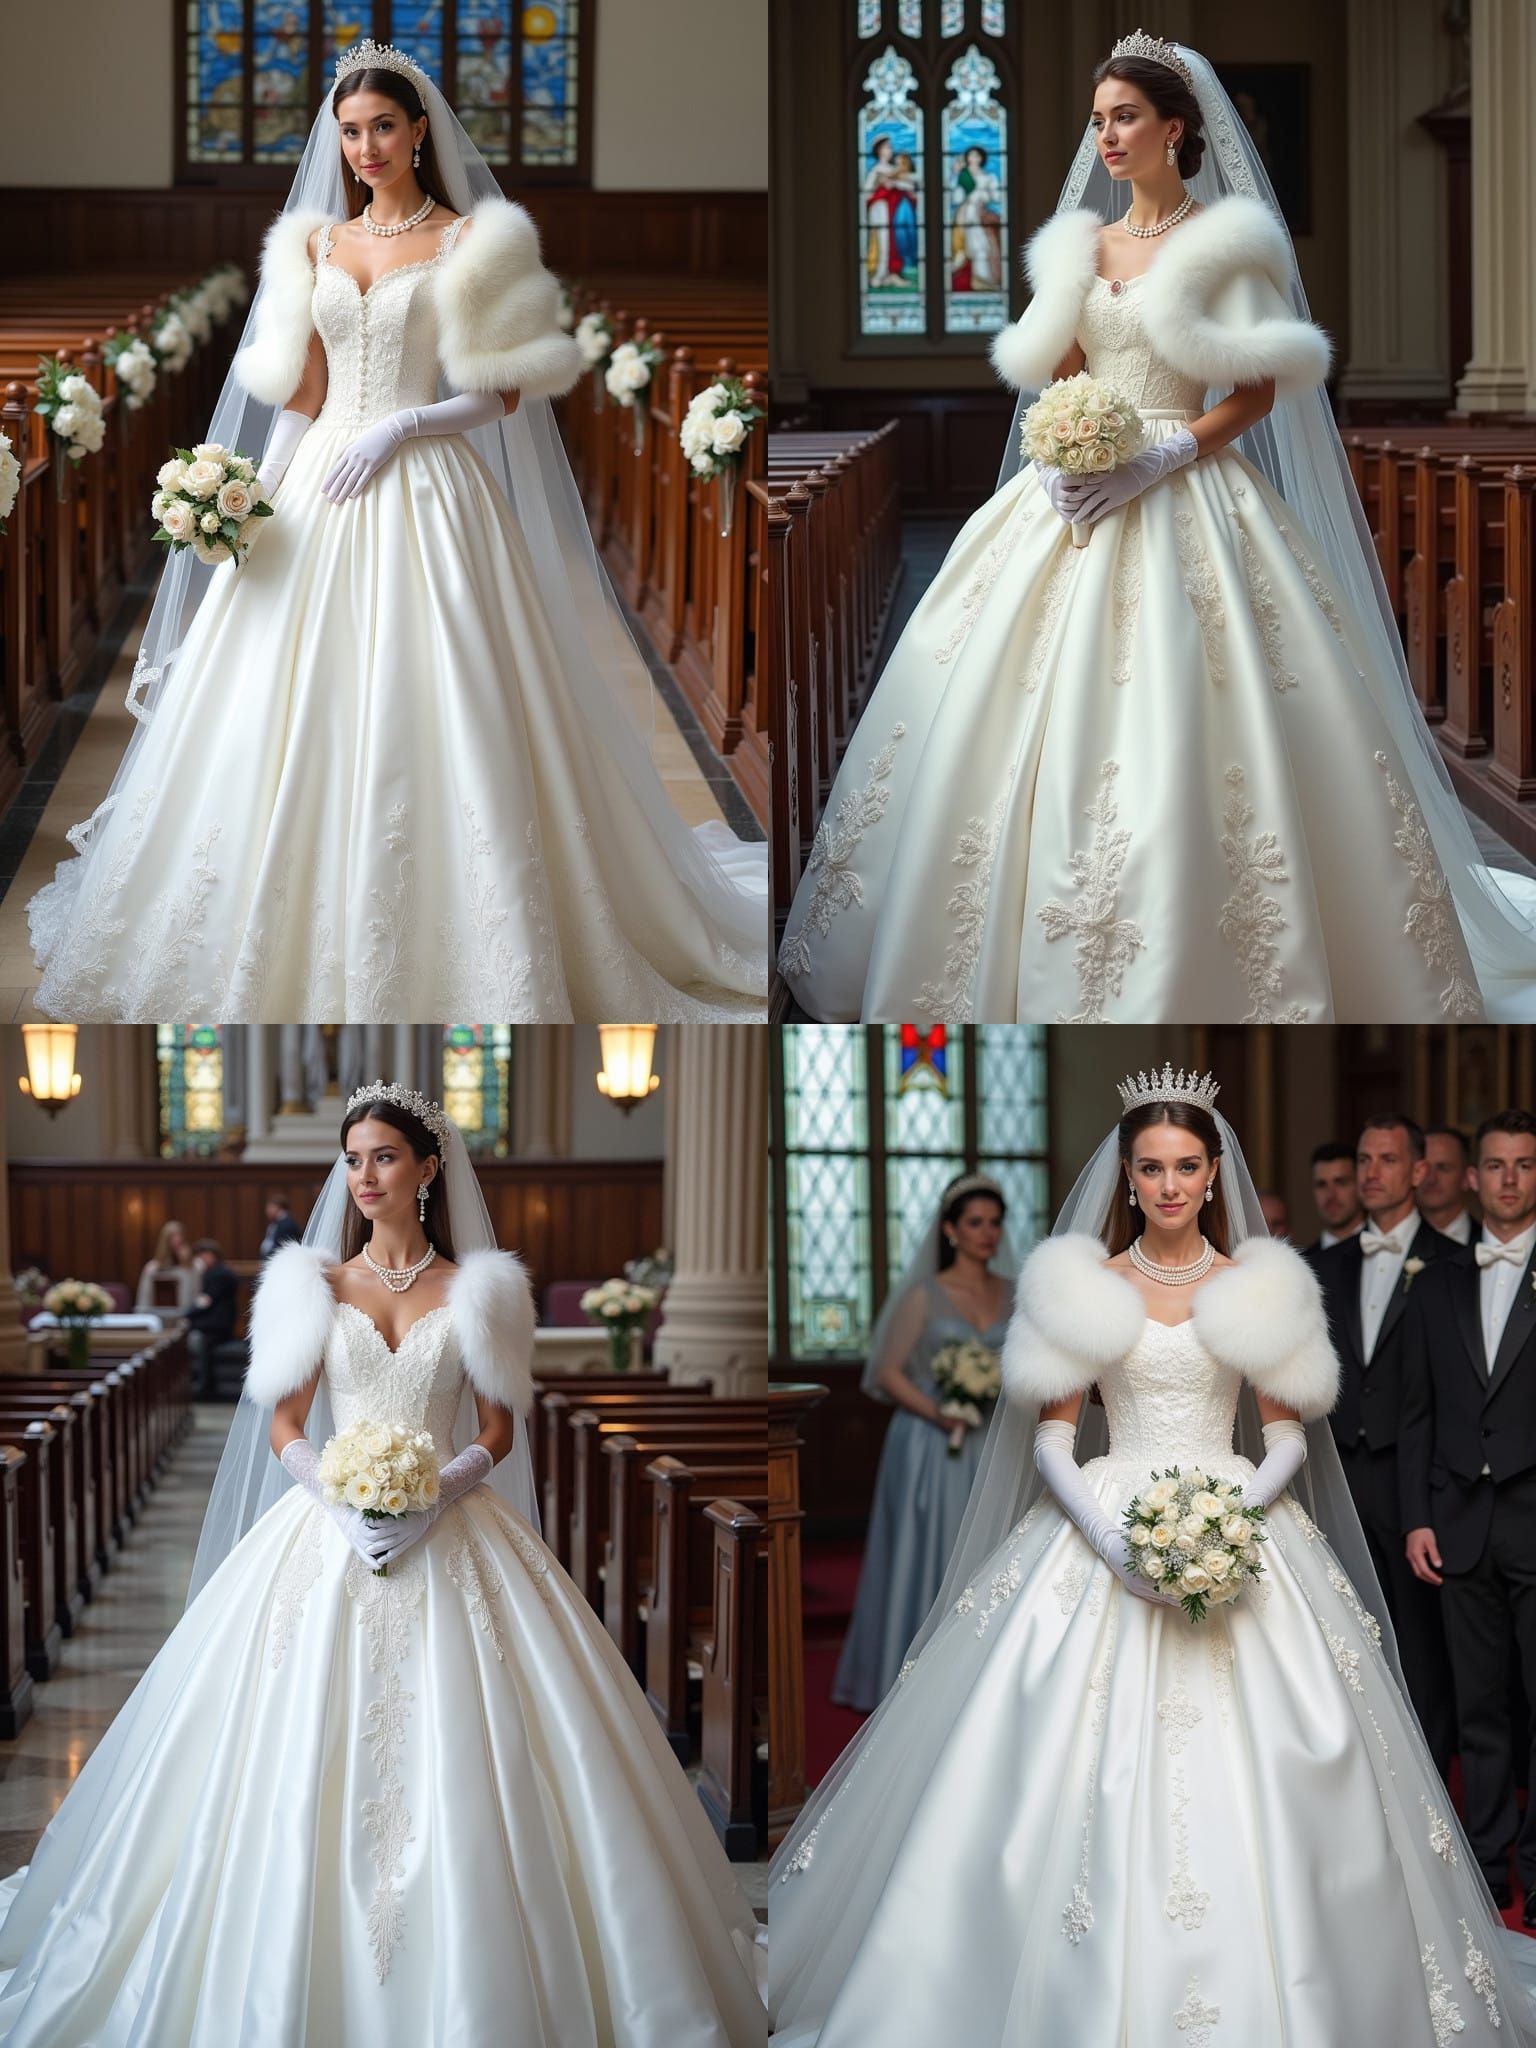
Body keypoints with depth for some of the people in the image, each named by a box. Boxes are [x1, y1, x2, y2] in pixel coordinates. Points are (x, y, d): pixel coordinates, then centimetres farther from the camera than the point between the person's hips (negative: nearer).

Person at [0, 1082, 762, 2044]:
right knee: (310, 1764, -5)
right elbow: (285, 1427, 5)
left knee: (457, 1767, -7)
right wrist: (338, 1499, -13)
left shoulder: (475, 1290, 5)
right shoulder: (316, 1286, 8)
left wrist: (436, 1499, -13)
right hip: (329, 1532, 1)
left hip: (451, 1532, -1)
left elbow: (499, 1432, 4)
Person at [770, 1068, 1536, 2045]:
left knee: (1246, 1771, -6)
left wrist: (1231, 1516, -13)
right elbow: (1053, 1437, 2)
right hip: (1104, 1532, 0)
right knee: (1086, 1772, -6)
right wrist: (1106, 1535, -14)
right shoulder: (1081, 1285, 4)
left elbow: (1286, 1435, 5)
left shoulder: (1260, 1286, 5)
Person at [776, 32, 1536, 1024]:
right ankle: (1035, 965, 9)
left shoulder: (1228, 239, -1)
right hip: (1078, 490, 6)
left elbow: (1260, 390, -6)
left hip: (1187, 495, -6)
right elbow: (1051, 376, 15)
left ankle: (1190, 979, -4)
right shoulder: (1080, 243, 15)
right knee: (1040, 721, 0)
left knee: (1180, 736, -13)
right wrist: (1060, 457, -6)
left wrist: (1164, 459, -19)